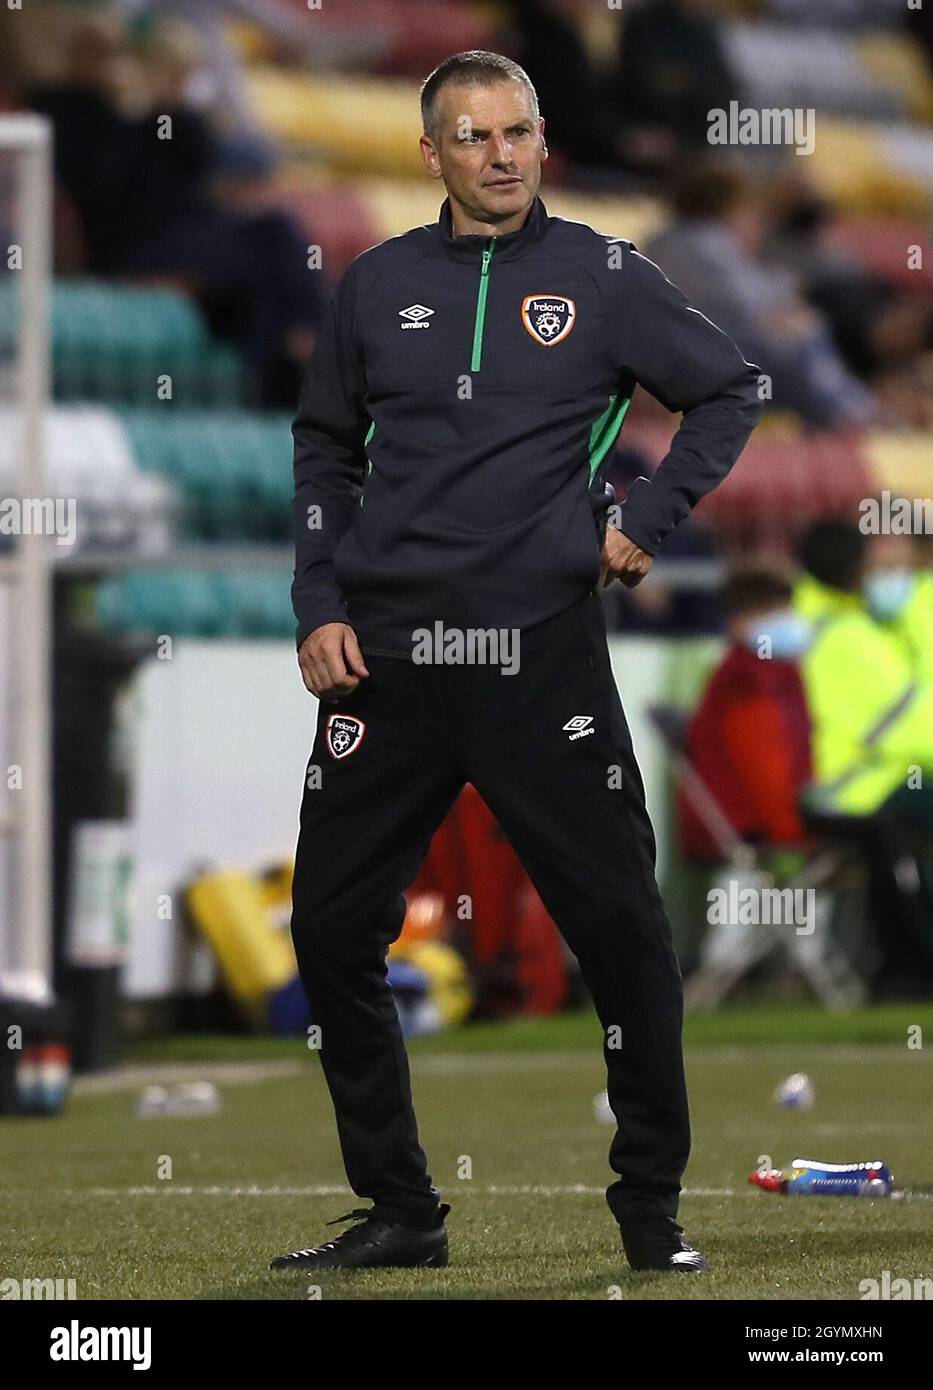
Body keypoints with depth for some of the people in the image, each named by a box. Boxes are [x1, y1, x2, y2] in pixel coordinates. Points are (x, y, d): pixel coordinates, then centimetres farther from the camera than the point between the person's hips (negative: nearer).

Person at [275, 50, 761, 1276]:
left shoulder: (603, 278, 3)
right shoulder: (378, 287, 9)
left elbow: (730, 392, 10)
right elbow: (326, 448, 17)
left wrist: (649, 519, 0)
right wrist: (319, 607, 7)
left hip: (544, 656, -3)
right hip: (384, 659, 3)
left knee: (624, 933, -5)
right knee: (332, 933, 3)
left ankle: (652, 1209, 9)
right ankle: (398, 1212, 15)